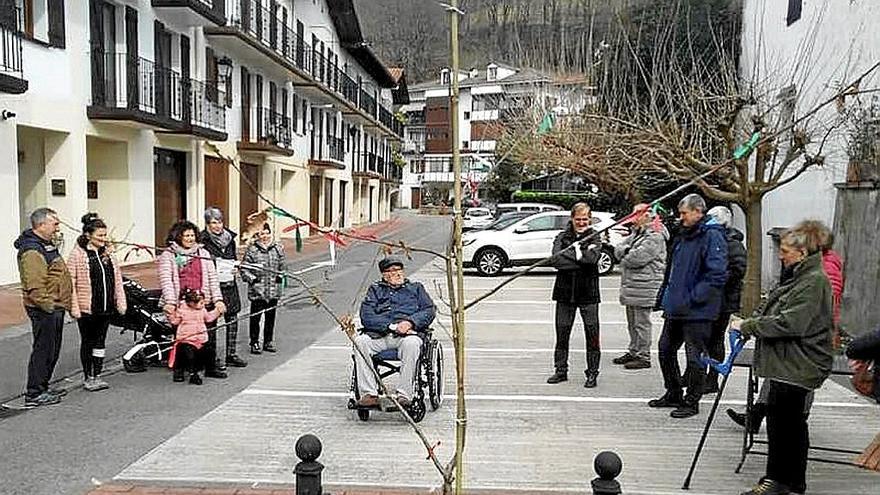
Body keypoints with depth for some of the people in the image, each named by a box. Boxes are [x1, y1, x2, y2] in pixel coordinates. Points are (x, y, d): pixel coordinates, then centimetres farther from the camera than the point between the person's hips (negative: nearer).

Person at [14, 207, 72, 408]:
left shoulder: (46, 245, 16)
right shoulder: (32, 251, -19)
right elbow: (35, 286, -25)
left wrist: (60, 305, 24)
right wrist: (48, 306, -22)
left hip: (54, 308, 11)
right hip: (44, 309, -11)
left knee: (52, 350, 17)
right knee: (43, 350, -4)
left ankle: (42, 388, 28)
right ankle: (34, 394, 4)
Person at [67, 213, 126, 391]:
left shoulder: (108, 253, 8)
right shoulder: (77, 254, -9)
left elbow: (117, 279, 11)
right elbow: (71, 282, -11)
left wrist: (121, 303, 7)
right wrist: (74, 308, -15)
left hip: (106, 307, 5)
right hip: (87, 308, -5)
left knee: (100, 341, 12)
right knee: (87, 342, 7)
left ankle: (97, 376, 23)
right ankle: (88, 377, 19)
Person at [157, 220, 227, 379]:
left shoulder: (203, 253, 15)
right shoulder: (168, 255, 4)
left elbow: (212, 277, 11)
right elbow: (166, 280, -5)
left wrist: (217, 299, 1)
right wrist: (170, 302, -17)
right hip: (180, 305, -3)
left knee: (208, 336, 3)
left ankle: (211, 367, 16)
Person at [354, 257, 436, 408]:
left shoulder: (416, 288, 27)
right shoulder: (375, 289, 25)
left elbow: (429, 311, 11)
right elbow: (366, 315, 8)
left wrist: (410, 322, -9)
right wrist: (391, 326, -9)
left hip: (408, 333, -1)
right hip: (379, 334, 1)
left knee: (412, 343, -36)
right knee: (360, 341, -30)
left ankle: (404, 395, -36)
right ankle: (369, 394, -32)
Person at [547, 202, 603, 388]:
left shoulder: (594, 237, 3)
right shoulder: (562, 237, 6)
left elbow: (592, 258, -17)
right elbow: (557, 260, -12)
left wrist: (573, 251, -9)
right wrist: (580, 257, -15)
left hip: (588, 291, -2)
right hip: (565, 291, 2)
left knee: (592, 333, 0)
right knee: (562, 333, 8)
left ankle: (592, 373, 11)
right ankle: (561, 370, 21)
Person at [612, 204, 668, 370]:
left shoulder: (655, 237, -12)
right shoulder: (636, 234, 18)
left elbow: (637, 258, -22)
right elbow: (618, 249, 11)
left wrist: (624, 257, -2)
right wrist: (626, 250, -11)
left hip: (644, 286, -9)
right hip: (631, 286, 9)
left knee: (641, 323, -4)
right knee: (632, 322, 16)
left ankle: (644, 357, 3)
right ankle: (633, 352, 27)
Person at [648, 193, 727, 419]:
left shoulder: (712, 236, -13)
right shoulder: (683, 236, 15)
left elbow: (717, 274, -21)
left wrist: (693, 298, -20)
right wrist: (665, 296, 15)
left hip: (697, 311, -9)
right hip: (675, 308, 9)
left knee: (694, 356, 1)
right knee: (666, 349, 16)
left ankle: (692, 402, 14)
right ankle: (673, 394, 30)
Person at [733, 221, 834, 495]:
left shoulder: (815, 280, -16)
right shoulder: (797, 277, 16)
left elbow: (791, 323, -24)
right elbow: (771, 309, 22)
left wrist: (751, 325, -16)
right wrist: (750, 322, 5)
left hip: (797, 367, -10)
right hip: (785, 362, 10)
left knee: (782, 417, -4)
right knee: (792, 420, 16)